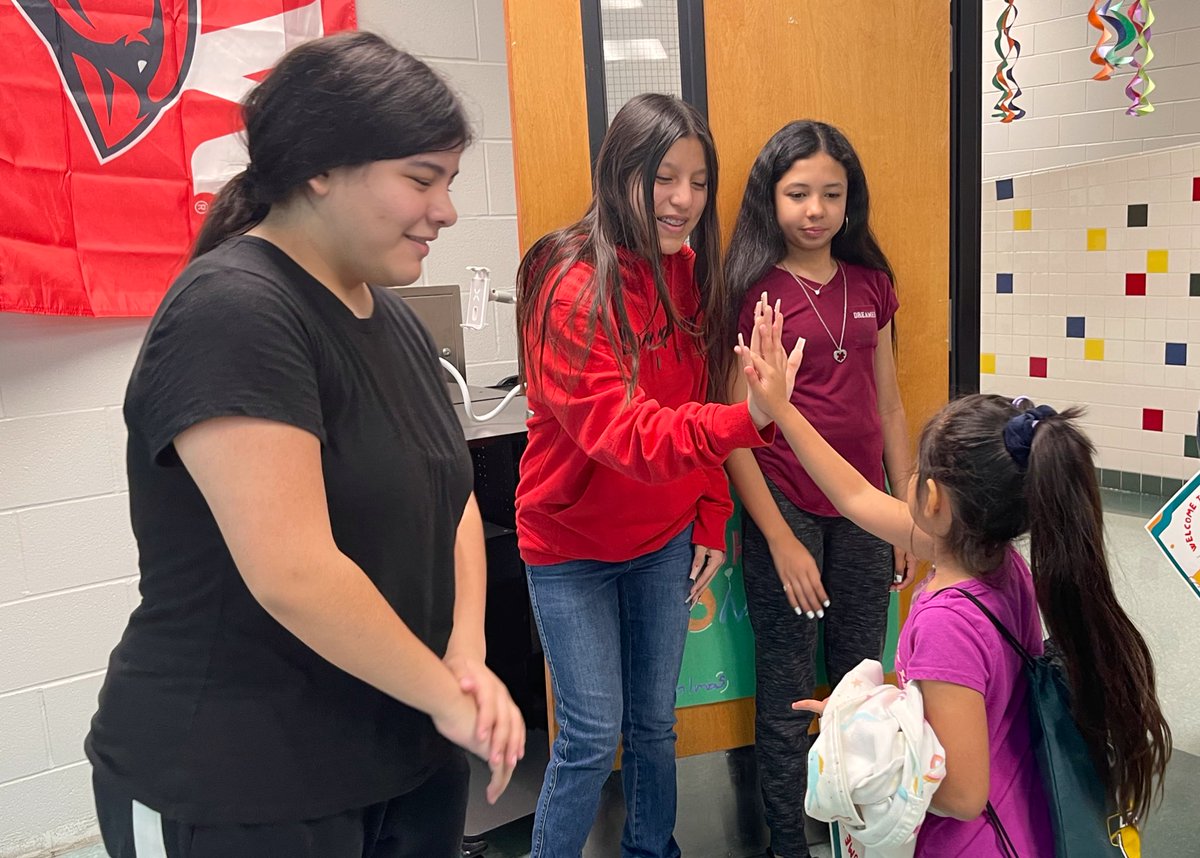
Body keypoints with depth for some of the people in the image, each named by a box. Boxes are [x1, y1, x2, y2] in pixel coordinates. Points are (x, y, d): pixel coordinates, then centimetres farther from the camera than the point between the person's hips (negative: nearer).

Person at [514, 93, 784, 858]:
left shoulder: (690, 273, 0)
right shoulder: (574, 285, -21)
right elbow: (623, 430, -30)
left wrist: (712, 522, 5)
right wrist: (745, 420, -44)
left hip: (664, 540, 6)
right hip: (573, 545, -5)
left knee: (655, 720, 17)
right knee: (593, 736, 0)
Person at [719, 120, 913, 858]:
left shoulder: (871, 283, 6)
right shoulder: (750, 291, -8)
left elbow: (888, 406, 11)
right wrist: (780, 540, -12)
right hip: (784, 510, -4)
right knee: (788, 693, 8)